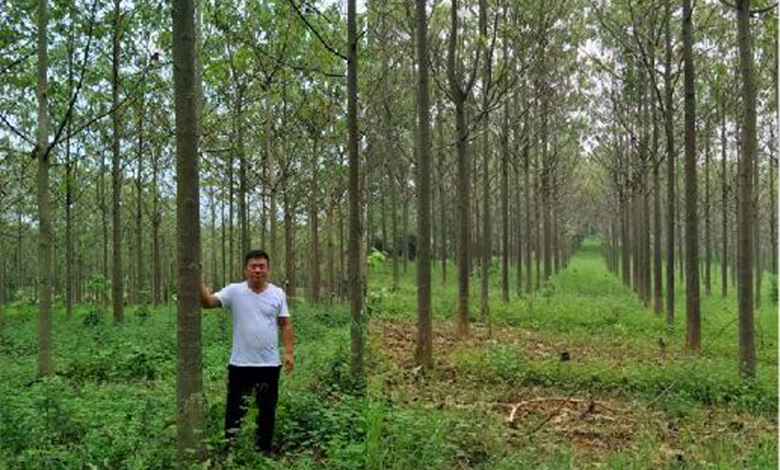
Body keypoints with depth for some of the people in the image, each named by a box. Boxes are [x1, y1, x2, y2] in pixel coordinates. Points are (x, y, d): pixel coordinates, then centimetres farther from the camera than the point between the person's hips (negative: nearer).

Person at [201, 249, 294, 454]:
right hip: (240, 364, -2)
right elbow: (208, 302, -18)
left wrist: (289, 352, -4)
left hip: (270, 364, 2)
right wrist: (199, 282, -34)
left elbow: (285, 325, 4)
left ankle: (264, 451, 31)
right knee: (235, 408, 7)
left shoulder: (278, 294, 1)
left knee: (267, 410, 14)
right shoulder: (234, 291, -5)